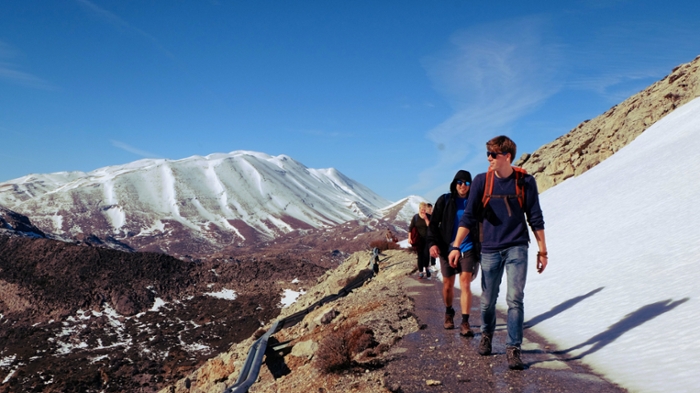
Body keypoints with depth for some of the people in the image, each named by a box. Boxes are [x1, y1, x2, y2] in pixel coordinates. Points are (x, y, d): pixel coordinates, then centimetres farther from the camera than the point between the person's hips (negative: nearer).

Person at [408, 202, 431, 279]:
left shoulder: (428, 216, 0)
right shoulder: (415, 217, 1)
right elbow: (410, 228, 2)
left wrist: (426, 218, -18)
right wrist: (409, 238, -4)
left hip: (427, 239, -1)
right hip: (418, 239, 1)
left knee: (426, 254, -11)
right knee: (420, 255, 3)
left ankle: (426, 268, 15)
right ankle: (420, 272, 11)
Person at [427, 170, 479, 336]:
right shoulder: (444, 200, 0)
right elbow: (433, 224, -1)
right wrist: (432, 243, -15)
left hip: (468, 249, 0)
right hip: (447, 249, 0)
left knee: (465, 284, -12)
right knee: (448, 285, 11)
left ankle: (465, 323, -10)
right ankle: (449, 313, 36)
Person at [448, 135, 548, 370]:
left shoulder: (525, 182, -4)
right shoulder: (481, 181, -3)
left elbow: (535, 219, 2)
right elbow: (469, 217, -4)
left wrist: (542, 251, 3)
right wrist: (456, 246, -11)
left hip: (517, 249, -1)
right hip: (490, 250, 1)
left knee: (515, 299, -7)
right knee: (488, 299, 11)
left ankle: (513, 349, 1)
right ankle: (486, 334, 36)